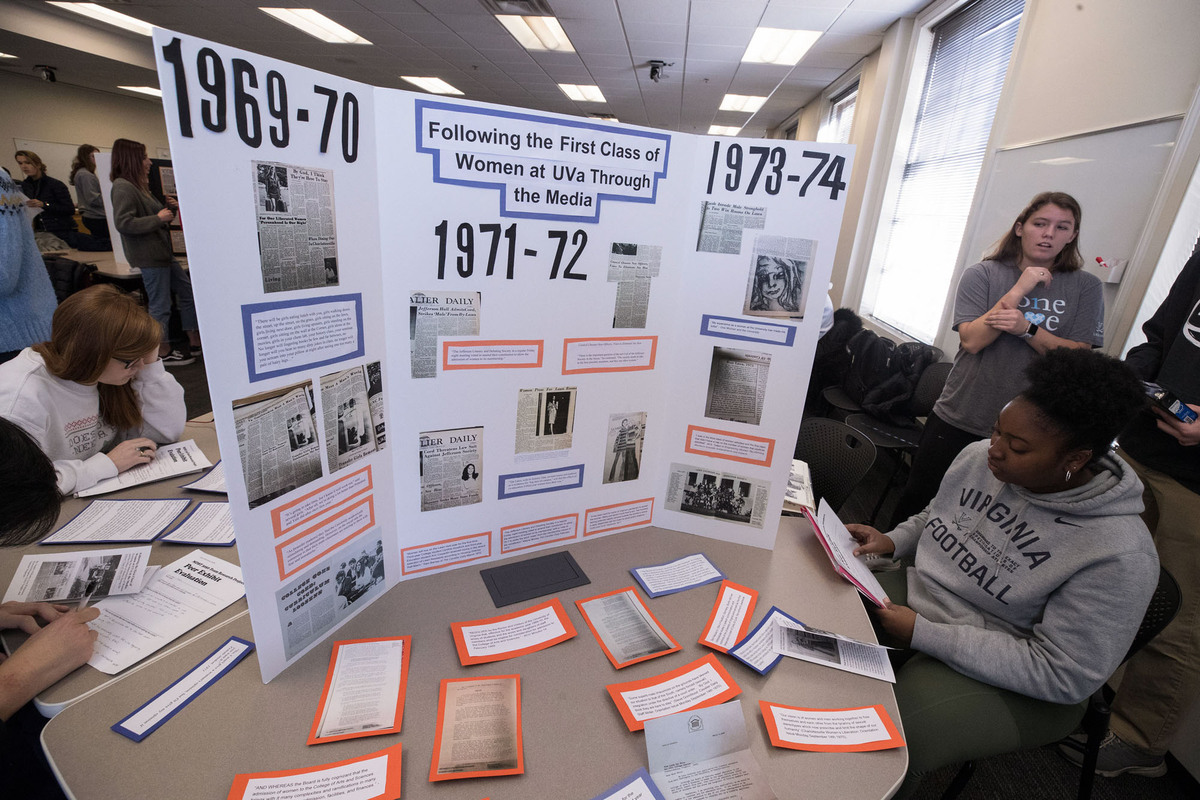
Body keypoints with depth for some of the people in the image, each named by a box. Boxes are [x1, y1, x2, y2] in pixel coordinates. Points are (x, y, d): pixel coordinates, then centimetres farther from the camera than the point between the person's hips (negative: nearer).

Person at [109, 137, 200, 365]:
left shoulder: (139, 185, 17)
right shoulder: (123, 187, -13)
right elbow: (123, 223, -21)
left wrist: (170, 210, 7)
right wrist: (158, 218, -18)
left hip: (162, 251, 10)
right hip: (148, 256, -10)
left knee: (187, 290, 13)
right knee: (160, 304, -4)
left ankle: (195, 341, 20)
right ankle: (163, 352, 7)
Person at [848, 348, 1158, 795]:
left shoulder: (1120, 556, -23)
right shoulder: (979, 458, -6)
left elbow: (1061, 675, -21)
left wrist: (922, 634, -25)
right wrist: (892, 542, -6)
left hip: (1007, 681, -5)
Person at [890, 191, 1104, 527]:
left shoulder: (1086, 287, 4)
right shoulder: (982, 275, 0)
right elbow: (972, 340, -13)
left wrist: (1027, 328, -19)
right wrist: (1019, 291, -17)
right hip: (958, 420, -1)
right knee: (919, 499, 8)